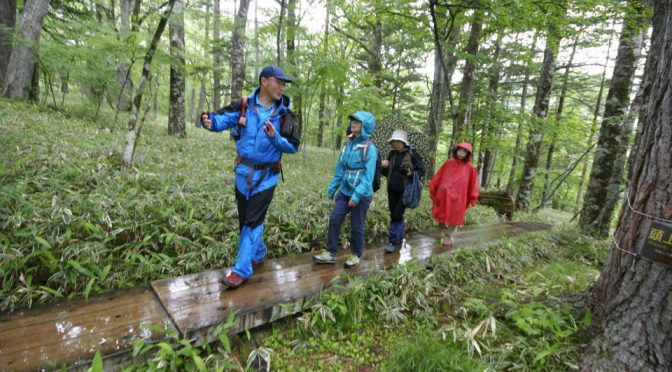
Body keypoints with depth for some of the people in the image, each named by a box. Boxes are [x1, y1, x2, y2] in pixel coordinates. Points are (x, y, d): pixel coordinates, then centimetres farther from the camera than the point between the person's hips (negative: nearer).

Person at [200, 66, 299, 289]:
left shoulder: (284, 113, -4)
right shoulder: (244, 106, -3)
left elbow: (293, 147, -6)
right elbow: (223, 118, -15)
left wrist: (275, 138, -23)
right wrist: (210, 121, -37)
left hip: (266, 176, -2)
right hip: (243, 171, 3)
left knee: (253, 221, -5)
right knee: (244, 219, 14)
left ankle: (241, 270, 4)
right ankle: (258, 254, 37)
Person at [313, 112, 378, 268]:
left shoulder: (370, 148, -14)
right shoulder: (348, 144, 6)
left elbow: (368, 175, -19)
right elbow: (340, 168, 12)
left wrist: (357, 195, -25)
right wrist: (333, 187, 12)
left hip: (361, 195, -6)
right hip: (344, 191, 6)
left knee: (356, 226, 7)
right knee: (334, 220, 3)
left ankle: (356, 255, 27)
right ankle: (330, 253, 15)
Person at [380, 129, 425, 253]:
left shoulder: (412, 154, -7)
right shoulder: (392, 154, 7)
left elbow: (422, 171, -3)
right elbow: (386, 173, 14)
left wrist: (411, 173, -22)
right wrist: (384, 166, -8)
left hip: (405, 190, -5)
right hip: (392, 189, 6)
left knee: (396, 215, -9)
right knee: (394, 215, 12)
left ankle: (393, 242, 1)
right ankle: (399, 238, 29)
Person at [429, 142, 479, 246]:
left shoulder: (470, 168, -4)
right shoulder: (448, 163, 2)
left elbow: (473, 184, 0)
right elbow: (438, 176, 6)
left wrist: (473, 198, -2)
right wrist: (432, 189, 5)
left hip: (457, 197, -2)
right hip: (443, 196, 2)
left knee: (453, 218, 9)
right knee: (442, 216, 11)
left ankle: (449, 237, 26)